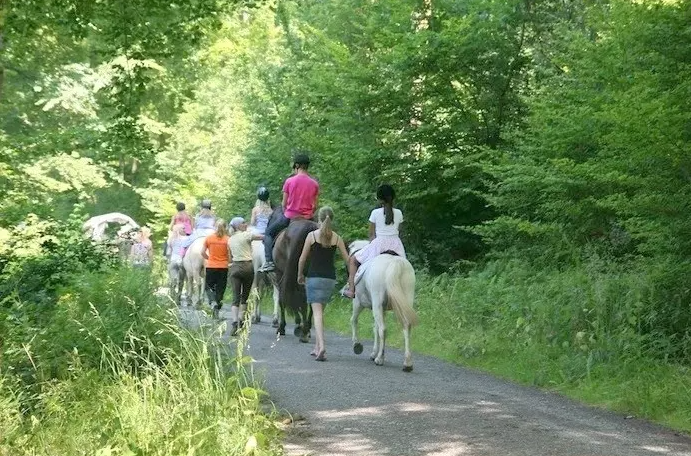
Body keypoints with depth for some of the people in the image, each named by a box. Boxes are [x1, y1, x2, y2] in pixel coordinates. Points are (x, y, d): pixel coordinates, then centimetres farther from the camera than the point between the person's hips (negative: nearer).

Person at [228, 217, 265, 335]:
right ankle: (241, 320, 14)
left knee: (236, 297, -2)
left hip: (235, 267, 4)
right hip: (247, 266, -3)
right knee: (245, 296, 11)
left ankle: (235, 322, -20)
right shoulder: (247, 235, -5)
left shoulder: (231, 239, 12)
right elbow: (264, 237, -10)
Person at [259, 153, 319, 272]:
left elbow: (284, 204, -2)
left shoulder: (290, 181, -9)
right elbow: (314, 206, 1)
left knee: (269, 232, 16)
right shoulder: (314, 184, -2)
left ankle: (269, 261, 1)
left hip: (290, 217, -3)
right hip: (307, 218, 3)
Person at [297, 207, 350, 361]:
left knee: (317, 312, -8)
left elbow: (302, 258, -1)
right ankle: (317, 347, 20)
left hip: (314, 277, -3)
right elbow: (347, 260, 4)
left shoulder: (312, 235, -5)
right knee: (320, 311, 17)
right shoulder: (337, 238, 2)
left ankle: (321, 345, -26)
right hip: (330, 278, 3)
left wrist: (300, 275, 14)